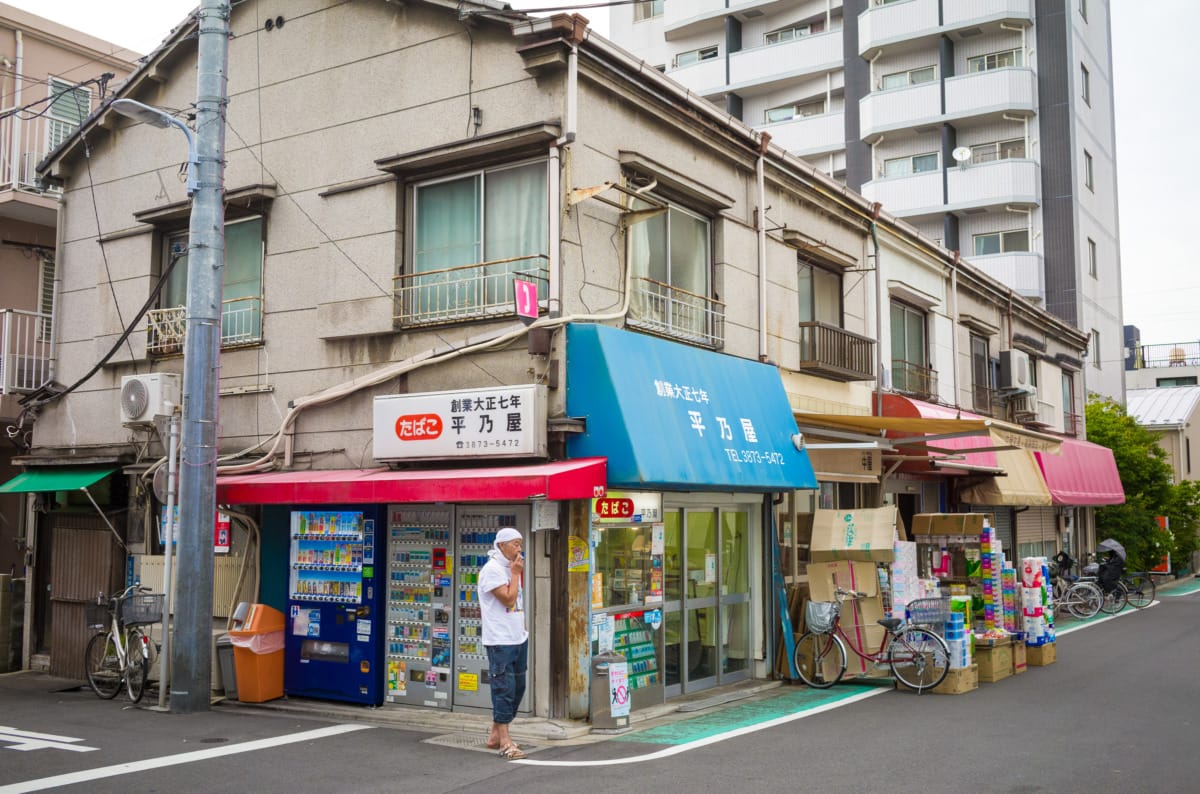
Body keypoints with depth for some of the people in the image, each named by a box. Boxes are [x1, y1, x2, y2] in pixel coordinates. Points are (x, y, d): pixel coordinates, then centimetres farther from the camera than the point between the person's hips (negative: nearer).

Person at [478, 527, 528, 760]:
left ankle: (496, 735, 24)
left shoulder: (510, 568, 15)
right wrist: (515, 573, -12)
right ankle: (505, 742, 1)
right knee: (504, 689, -5)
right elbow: (508, 599, -19)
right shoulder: (492, 569, -13)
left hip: (518, 638, 9)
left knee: (517, 688, 13)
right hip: (500, 641, -9)